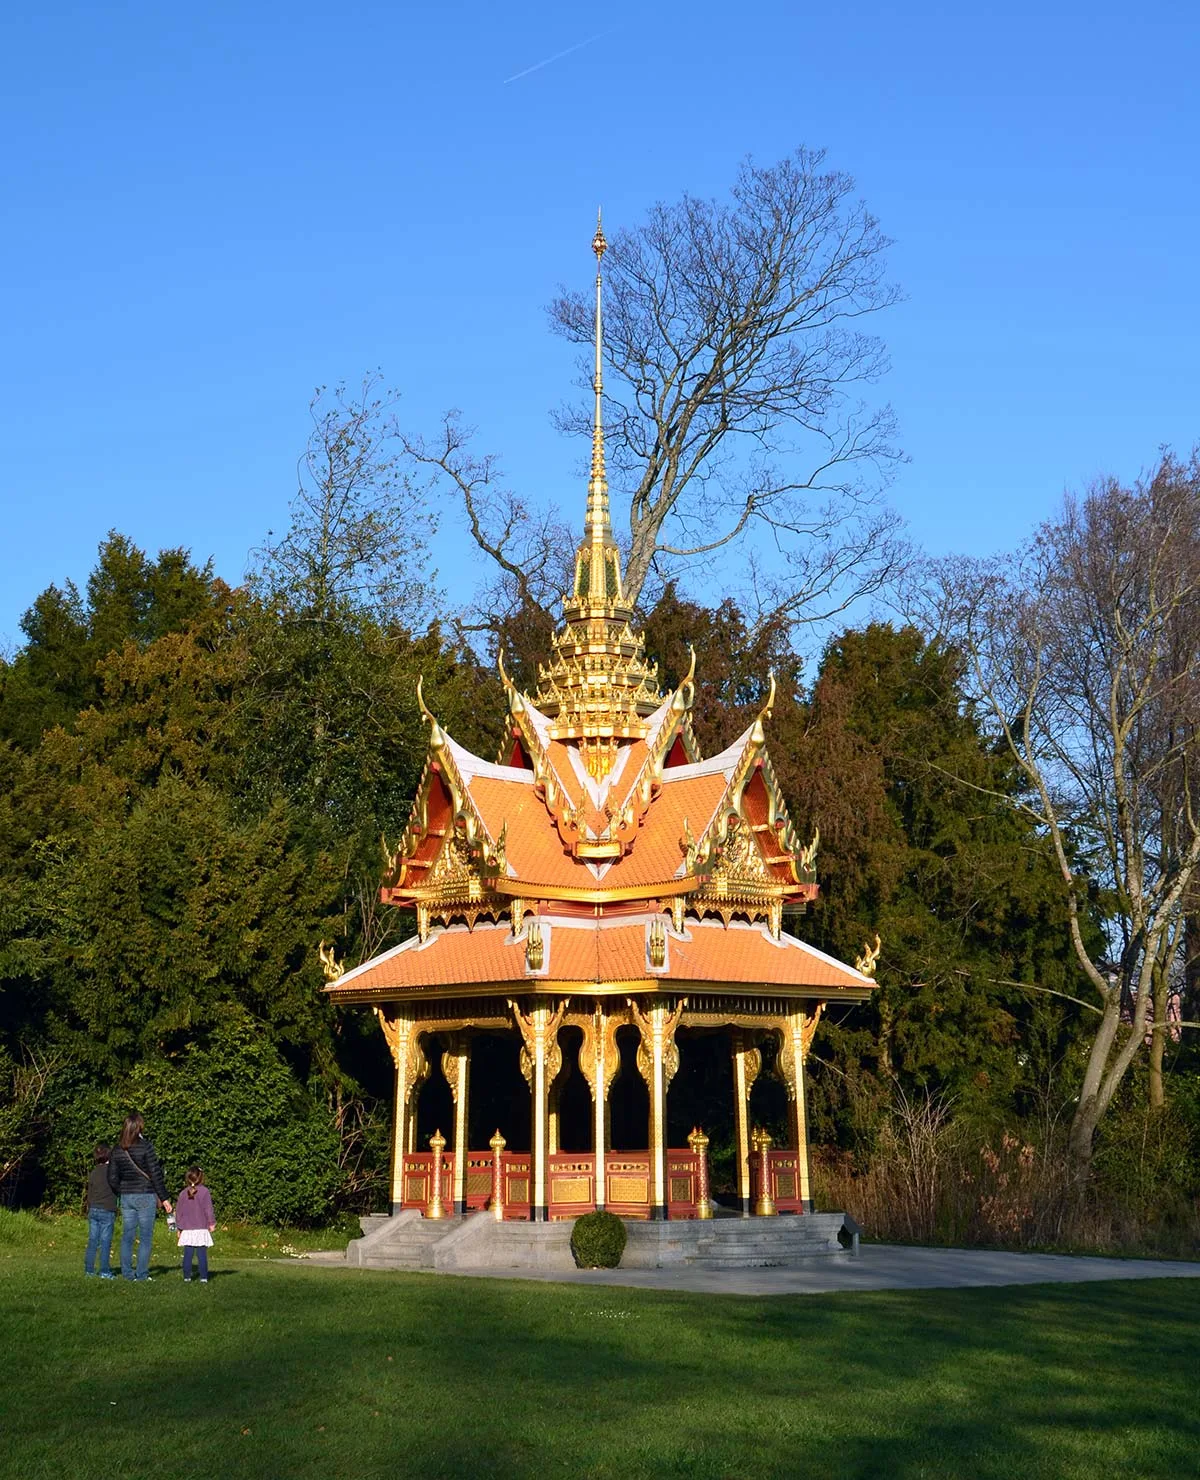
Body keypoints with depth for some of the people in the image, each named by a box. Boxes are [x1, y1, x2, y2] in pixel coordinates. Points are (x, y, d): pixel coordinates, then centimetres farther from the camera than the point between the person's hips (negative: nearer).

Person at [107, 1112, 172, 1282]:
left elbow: (112, 1179, 6)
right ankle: (142, 1274, 0)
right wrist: (164, 1198, -5)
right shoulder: (145, 1147, -11)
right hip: (145, 1197, -5)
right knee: (145, 1237, 2)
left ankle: (127, 1273, 13)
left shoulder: (118, 1150, 3)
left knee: (127, 1236, 11)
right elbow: (155, 1174, -11)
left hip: (126, 1197, 5)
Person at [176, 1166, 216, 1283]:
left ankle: (187, 1277, 4)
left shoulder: (183, 1194, 7)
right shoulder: (205, 1192, -4)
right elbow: (208, 1209, -6)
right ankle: (203, 1277, -2)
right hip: (201, 1229, -3)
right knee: (202, 1254, -1)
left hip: (187, 1230, 3)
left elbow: (178, 1212, 12)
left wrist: (179, 1227, 20)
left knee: (187, 1254, 5)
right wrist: (212, 1223, 1)